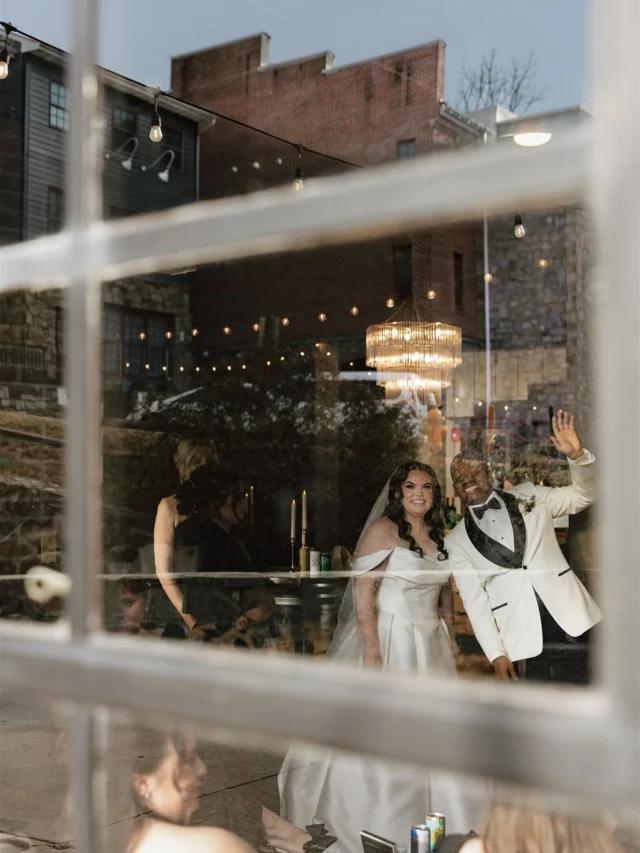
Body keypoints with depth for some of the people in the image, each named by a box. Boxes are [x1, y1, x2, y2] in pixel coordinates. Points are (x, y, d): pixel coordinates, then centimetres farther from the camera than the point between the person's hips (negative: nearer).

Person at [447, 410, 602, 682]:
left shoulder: (527, 494, 11)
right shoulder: (457, 540, 6)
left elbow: (583, 495, 11)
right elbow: (474, 600, 2)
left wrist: (577, 455, -8)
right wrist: (496, 654, -6)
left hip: (569, 609, 1)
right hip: (523, 631, -1)